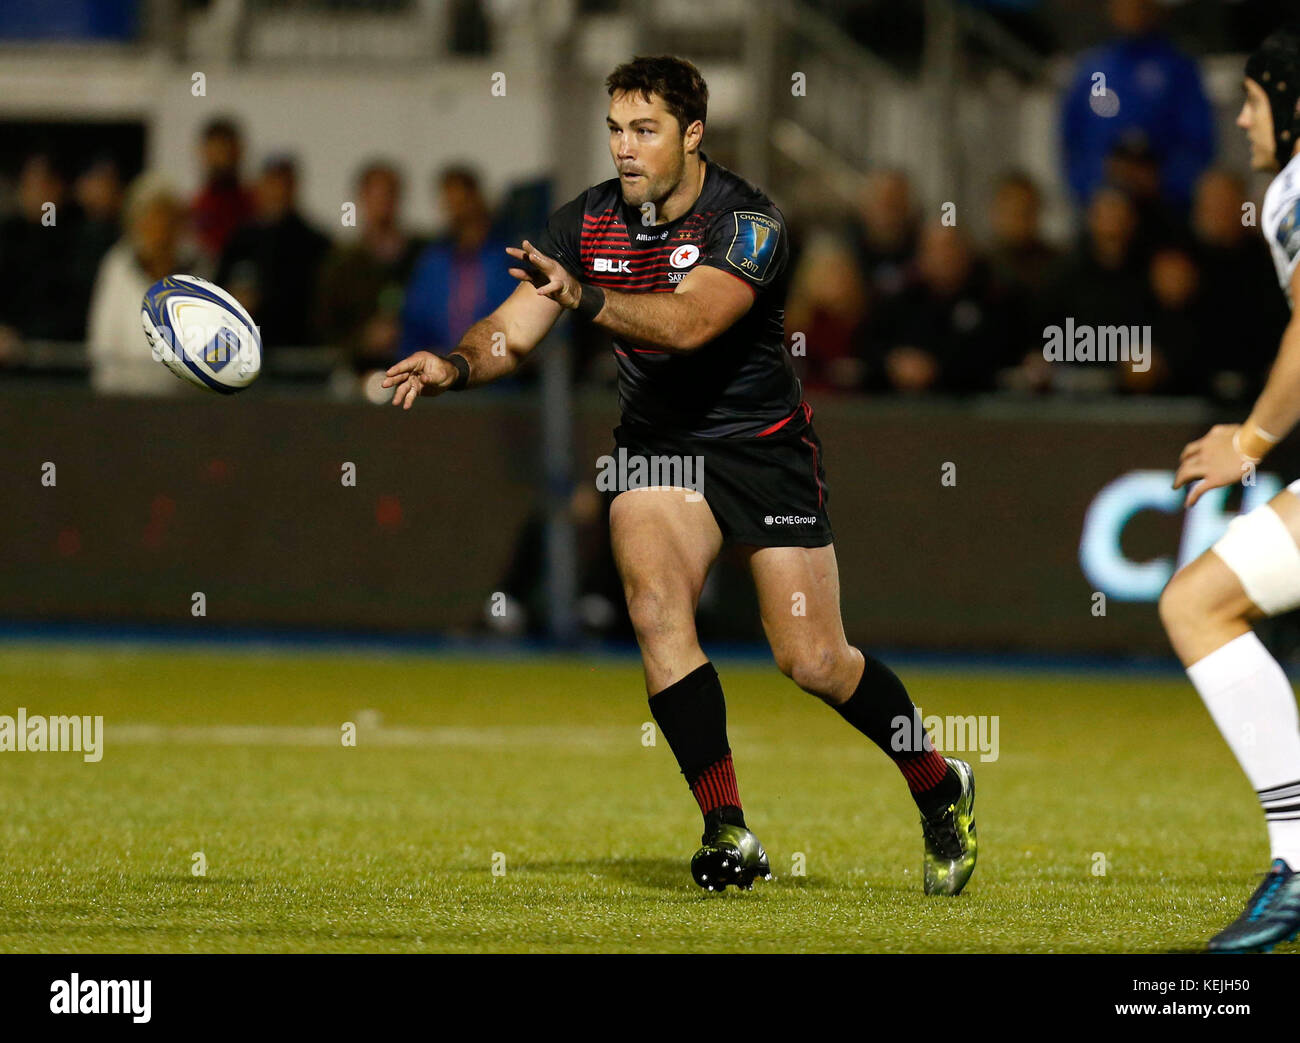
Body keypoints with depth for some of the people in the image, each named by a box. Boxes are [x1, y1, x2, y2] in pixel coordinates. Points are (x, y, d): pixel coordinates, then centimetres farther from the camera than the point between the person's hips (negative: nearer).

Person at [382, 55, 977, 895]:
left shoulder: (748, 222, -22)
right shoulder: (586, 222, -6)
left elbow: (690, 322, -38)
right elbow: (512, 332, -8)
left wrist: (585, 297, -52)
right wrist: (455, 367, -29)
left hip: (764, 443, -4)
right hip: (657, 445, 4)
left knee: (815, 662, -5)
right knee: (656, 609, -23)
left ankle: (941, 787, 22)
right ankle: (729, 833, -17)